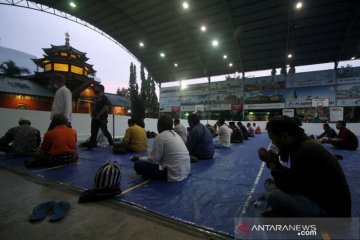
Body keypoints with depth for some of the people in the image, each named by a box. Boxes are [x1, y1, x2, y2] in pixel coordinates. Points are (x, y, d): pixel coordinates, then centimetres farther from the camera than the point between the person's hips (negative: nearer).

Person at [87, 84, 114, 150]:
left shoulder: (104, 97, -5)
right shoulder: (96, 98, 19)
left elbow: (106, 108, -16)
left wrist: (98, 115, -16)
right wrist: (92, 114, 9)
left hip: (102, 118, -8)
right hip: (95, 118, 8)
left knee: (105, 132, -4)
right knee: (93, 133, 8)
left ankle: (112, 144, 7)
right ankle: (90, 146, 13)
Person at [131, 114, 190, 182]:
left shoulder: (160, 136, -12)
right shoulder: (176, 135, 12)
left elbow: (153, 160, -10)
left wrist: (139, 158, 7)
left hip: (174, 174, -9)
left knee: (138, 164, -5)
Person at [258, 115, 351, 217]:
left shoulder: (306, 151, -27)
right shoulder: (304, 144, 3)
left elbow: (289, 187, -21)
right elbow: (291, 177, 12)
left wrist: (271, 163, -13)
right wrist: (274, 162, -1)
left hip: (332, 212, -9)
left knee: (274, 196, -26)